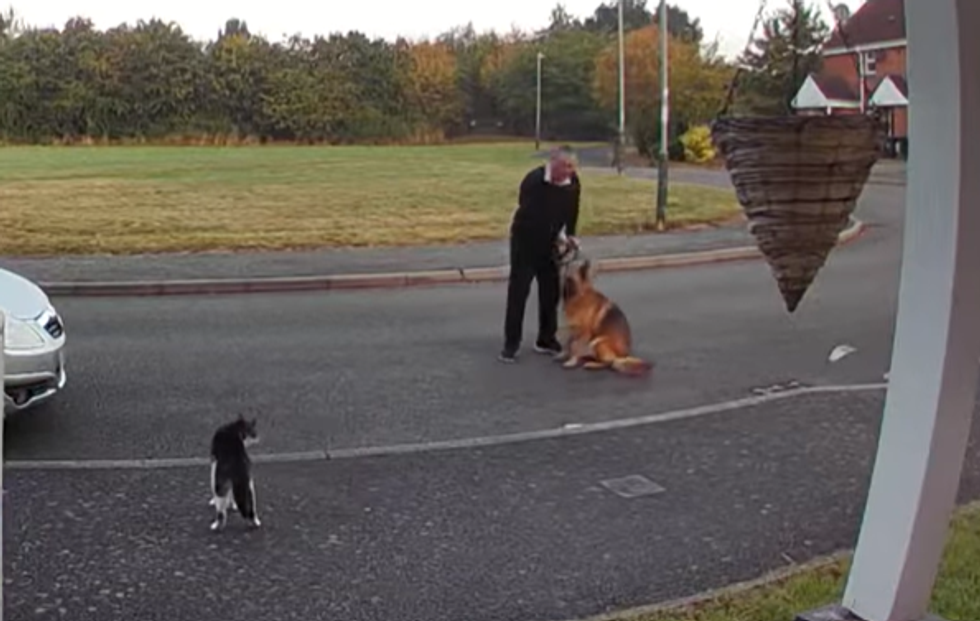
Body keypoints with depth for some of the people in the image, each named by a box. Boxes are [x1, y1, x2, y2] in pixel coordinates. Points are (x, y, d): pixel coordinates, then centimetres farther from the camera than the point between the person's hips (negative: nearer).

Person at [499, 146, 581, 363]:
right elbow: (529, 215, -30)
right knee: (518, 292, -5)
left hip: (551, 243, 5)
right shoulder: (533, 181, -27)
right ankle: (511, 343, 1)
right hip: (526, 242, -5)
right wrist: (558, 237, -30)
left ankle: (546, 339, 21)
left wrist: (570, 235, -4)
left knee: (551, 292, 9)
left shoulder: (573, 183, -10)